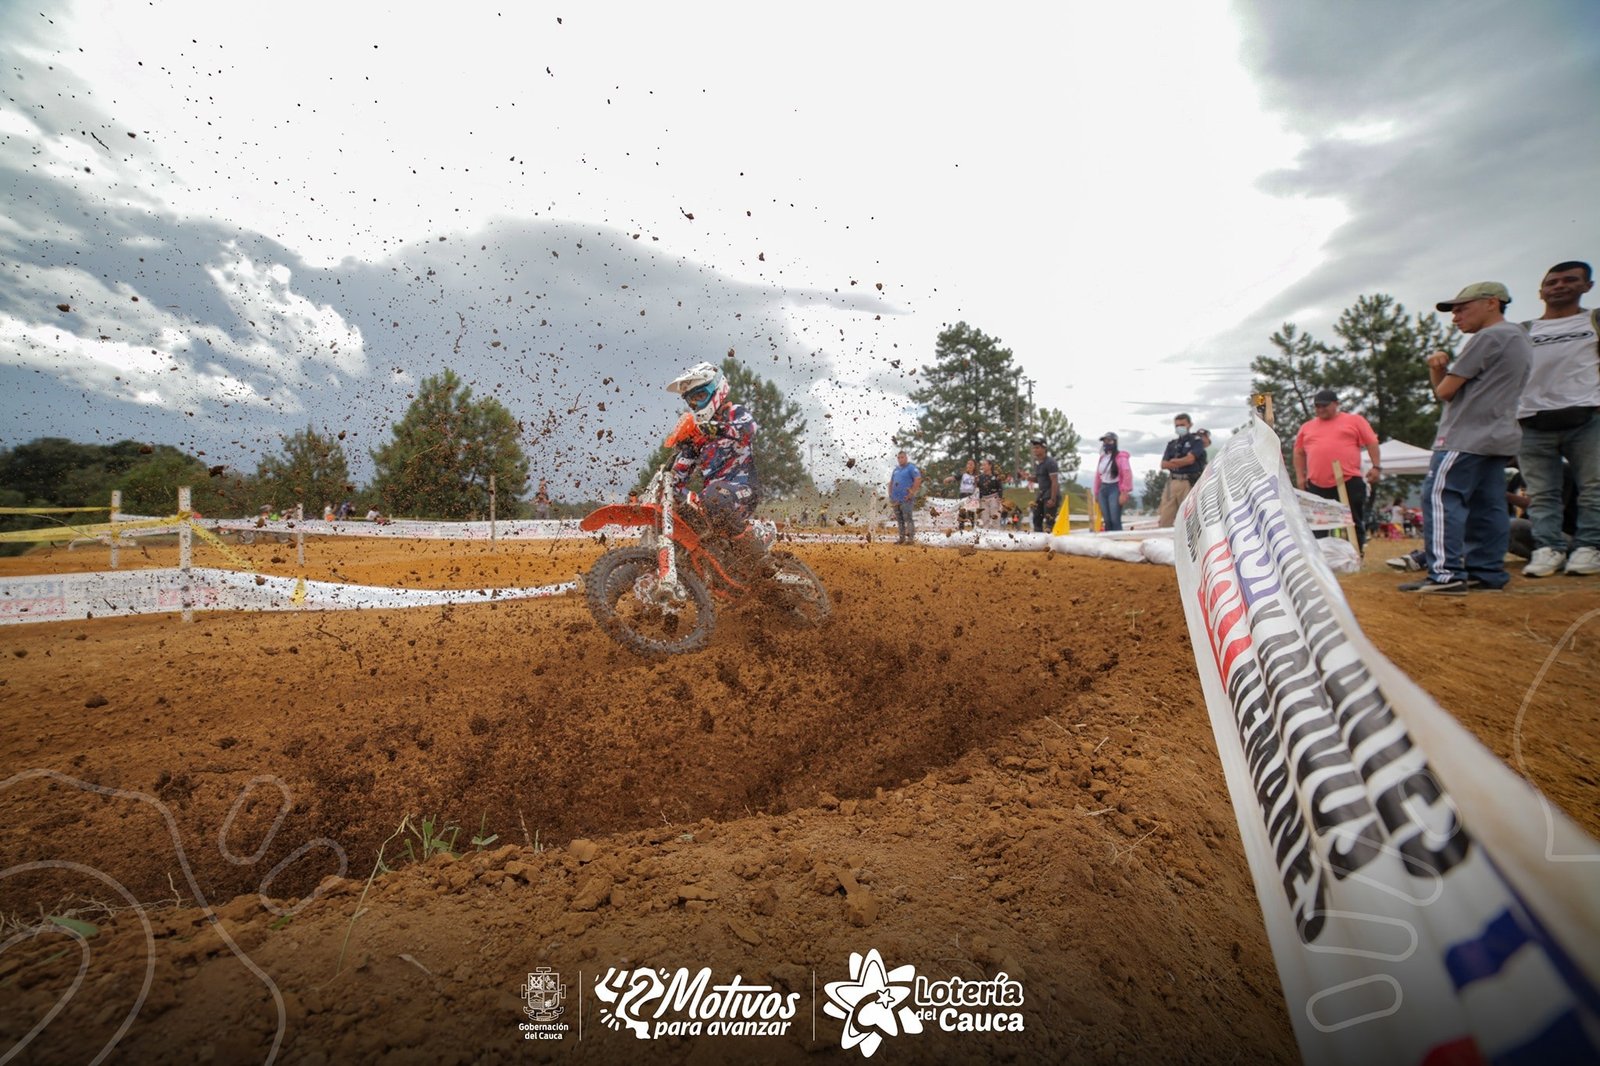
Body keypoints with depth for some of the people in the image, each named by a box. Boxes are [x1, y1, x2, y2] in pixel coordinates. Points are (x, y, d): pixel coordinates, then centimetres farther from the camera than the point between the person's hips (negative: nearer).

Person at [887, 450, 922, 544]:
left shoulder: (911, 468, -4)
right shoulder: (895, 470, 17)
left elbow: (918, 480, -15)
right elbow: (891, 483, 23)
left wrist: (912, 492, -16)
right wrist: (890, 495, 12)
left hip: (906, 499, -7)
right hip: (896, 499, 7)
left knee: (908, 518, -7)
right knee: (899, 519, 11)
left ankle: (910, 538, -5)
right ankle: (902, 538, 17)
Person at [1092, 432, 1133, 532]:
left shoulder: (1120, 456, -5)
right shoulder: (1102, 457, 16)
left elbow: (1127, 474, -13)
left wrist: (1124, 493, -17)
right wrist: (1096, 493, 15)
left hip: (1115, 489, -7)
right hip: (1103, 489, 7)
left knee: (1115, 520, -13)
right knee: (1107, 520, 5)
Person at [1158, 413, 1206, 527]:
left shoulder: (1196, 441, 5)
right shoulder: (1172, 444, 19)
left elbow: (1190, 459, -10)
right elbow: (1163, 464, 9)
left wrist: (1173, 462, 1)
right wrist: (1181, 463, -7)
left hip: (1189, 483, -5)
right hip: (1172, 482, 5)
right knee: (1165, 516, -1)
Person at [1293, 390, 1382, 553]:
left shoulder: (1354, 420, 8)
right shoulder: (1307, 427, 14)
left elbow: (1372, 442, 5)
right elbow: (1299, 453, 19)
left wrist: (1376, 467, -4)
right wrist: (1300, 476, 10)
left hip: (1350, 483, -2)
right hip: (1316, 486, 2)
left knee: (1354, 522, 4)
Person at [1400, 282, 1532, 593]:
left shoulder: (1489, 337, -9)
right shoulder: (1520, 340, 24)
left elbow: (1445, 391, -11)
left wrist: (1442, 374, 10)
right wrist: (1438, 367, 2)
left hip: (1466, 436, -11)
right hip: (1498, 436, 11)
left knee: (1440, 498, -13)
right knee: (1487, 506, 9)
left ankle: (1446, 573, -17)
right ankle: (1487, 572, 12)